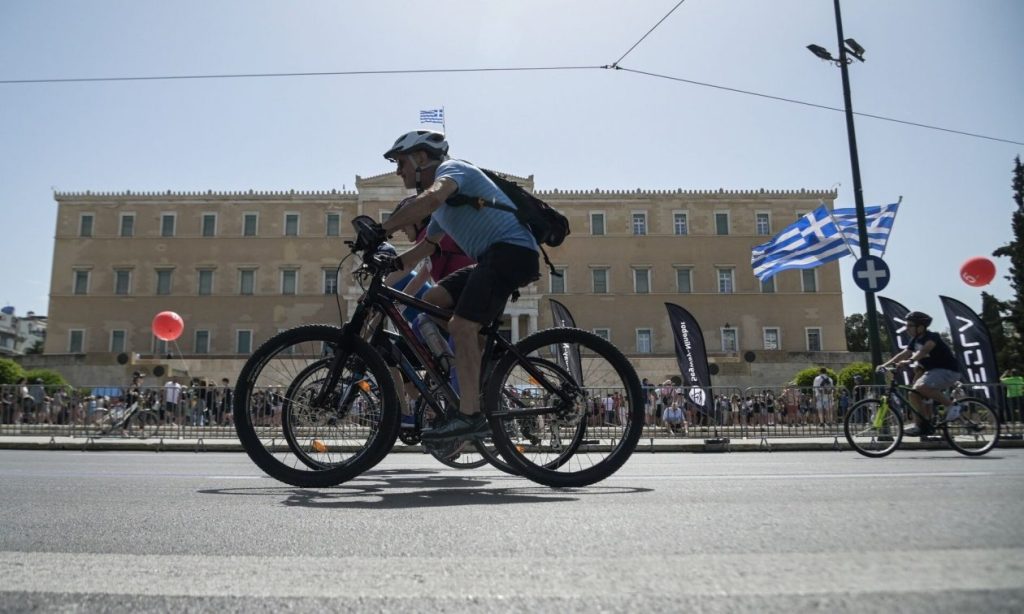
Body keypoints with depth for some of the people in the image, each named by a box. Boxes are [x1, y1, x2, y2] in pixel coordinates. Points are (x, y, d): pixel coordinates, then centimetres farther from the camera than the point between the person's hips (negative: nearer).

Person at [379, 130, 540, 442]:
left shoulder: (451, 168, -4)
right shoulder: (443, 205, 26)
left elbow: (431, 198, -28)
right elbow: (425, 246, 31)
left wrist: (381, 230, -26)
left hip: (512, 250, -10)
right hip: (493, 257, 10)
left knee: (462, 326, -20)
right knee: (431, 303, 5)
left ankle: (469, 415, -20)